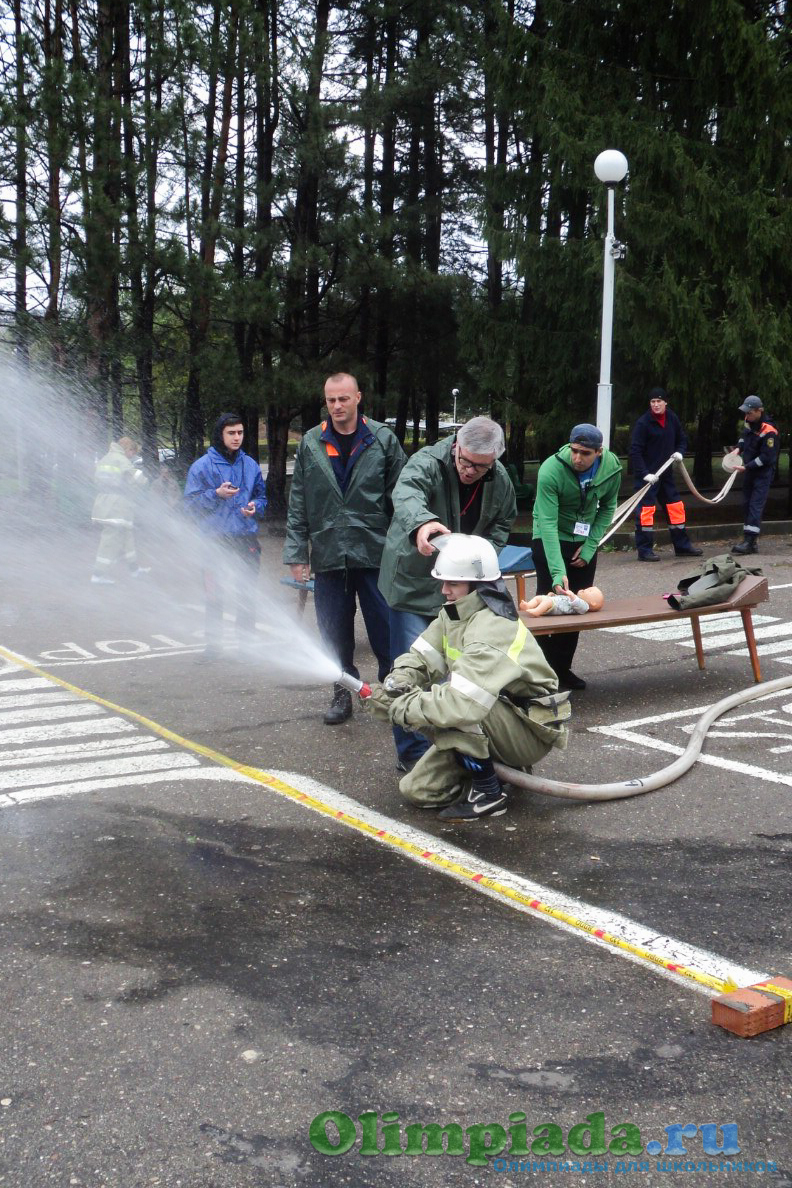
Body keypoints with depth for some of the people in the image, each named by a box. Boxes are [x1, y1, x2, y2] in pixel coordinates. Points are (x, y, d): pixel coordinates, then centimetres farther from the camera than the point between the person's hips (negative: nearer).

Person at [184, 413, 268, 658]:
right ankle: (213, 643, 11)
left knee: (248, 592, 8)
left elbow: (261, 495, 18)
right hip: (215, 538, -3)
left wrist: (255, 507, -4)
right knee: (214, 594, 1)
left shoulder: (250, 465, 8)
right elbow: (191, 502, -4)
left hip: (246, 537, 3)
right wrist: (217, 494, -18)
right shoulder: (202, 466, -3)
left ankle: (246, 640, 19)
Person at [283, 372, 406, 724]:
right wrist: (296, 553, 2)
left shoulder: (383, 439, 1)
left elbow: (400, 497, 2)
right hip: (329, 555, 2)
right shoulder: (310, 444, 6)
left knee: (385, 629, 2)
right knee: (335, 633, 9)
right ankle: (343, 692, 24)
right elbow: (298, 506, 8)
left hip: (375, 552, -2)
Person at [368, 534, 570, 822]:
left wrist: (400, 706, -31)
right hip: (499, 722, 9)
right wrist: (397, 683, -22)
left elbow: (462, 703, -42)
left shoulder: (493, 629, -31)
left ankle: (488, 793, -16)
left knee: (451, 707, -35)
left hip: (532, 732, -9)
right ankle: (503, 766, 15)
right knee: (416, 790, 3)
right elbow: (420, 657, 1)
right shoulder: (454, 615, -1)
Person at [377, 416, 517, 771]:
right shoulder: (427, 462, -21)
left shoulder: (500, 481, -2)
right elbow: (406, 494, -43)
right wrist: (421, 523, -66)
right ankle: (413, 752, 3)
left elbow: (502, 523, 16)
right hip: (414, 582, -6)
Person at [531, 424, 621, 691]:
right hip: (550, 540, -4)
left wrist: (590, 545, -9)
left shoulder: (611, 468, -15)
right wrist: (558, 571, -41)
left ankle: (563, 668, 18)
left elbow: (608, 506, 2)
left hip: (584, 543, 5)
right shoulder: (551, 470, -29)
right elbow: (548, 523, -33)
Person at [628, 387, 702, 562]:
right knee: (646, 510, -7)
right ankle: (644, 550, 1)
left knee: (676, 507, 11)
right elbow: (635, 451, -17)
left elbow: (682, 439, 19)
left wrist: (679, 452, -3)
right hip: (647, 474, -7)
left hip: (666, 472, 7)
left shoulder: (672, 418, 5)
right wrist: (645, 474, -22)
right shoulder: (643, 423, -14)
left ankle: (682, 546, 23)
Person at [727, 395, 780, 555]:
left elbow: (766, 458, -23)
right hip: (750, 470, 9)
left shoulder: (768, 431, -23)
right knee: (746, 504, 10)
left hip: (763, 472, -9)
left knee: (756, 505, -14)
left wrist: (746, 467, -23)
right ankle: (749, 541, 16)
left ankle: (749, 541, -20)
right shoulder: (750, 422, 2)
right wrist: (738, 449, 2)